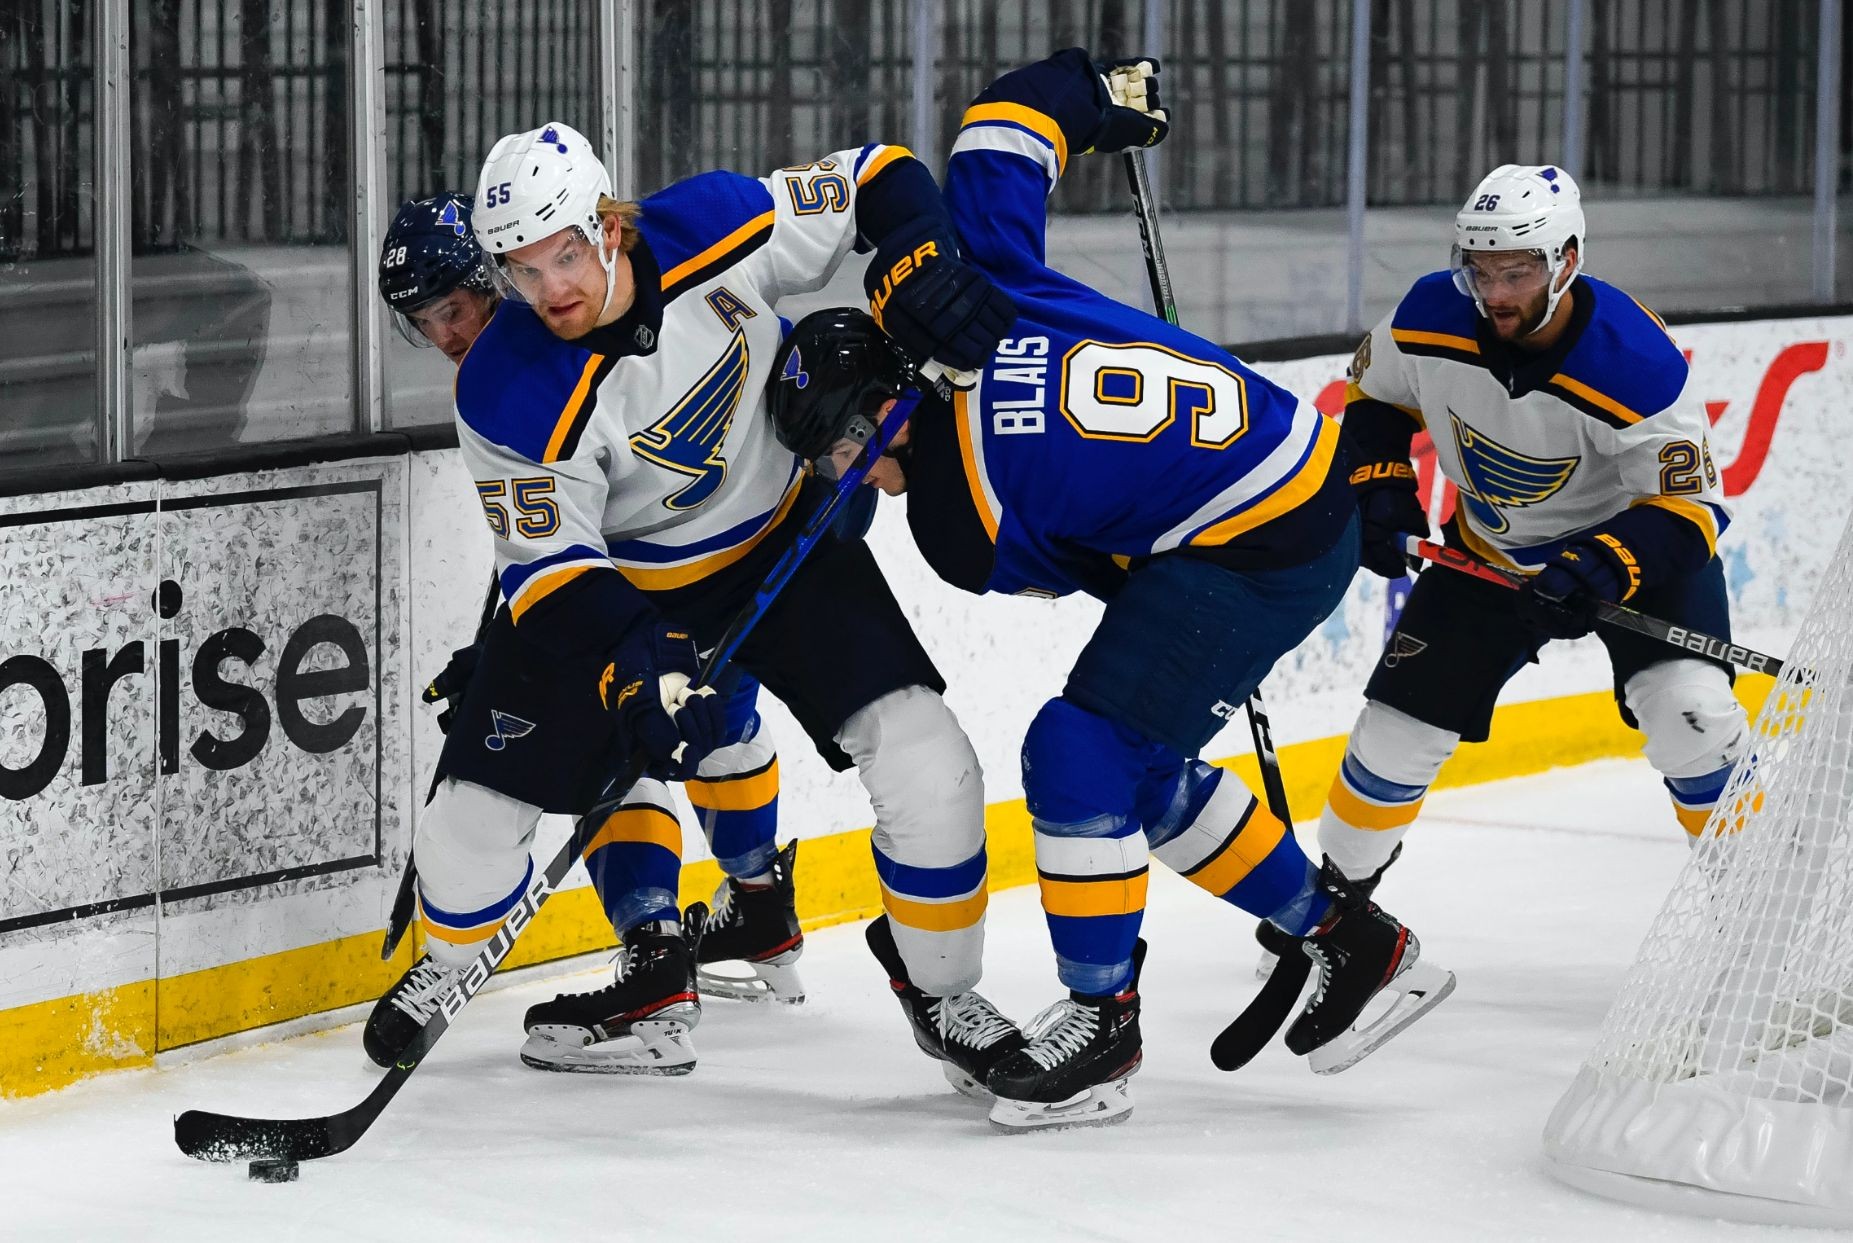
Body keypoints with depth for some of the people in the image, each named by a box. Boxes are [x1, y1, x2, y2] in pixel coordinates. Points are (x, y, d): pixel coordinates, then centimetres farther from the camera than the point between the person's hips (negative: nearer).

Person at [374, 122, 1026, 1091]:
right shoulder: (511, 398, -28)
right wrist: (639, 672, -42)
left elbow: (875, 182, -11)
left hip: (783, 535, 1)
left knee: (921, 759, -15)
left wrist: (923, 276, -29)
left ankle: (941, 994, 7)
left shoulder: (717, 229, -25)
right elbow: (553, 570, -26)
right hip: (614, 577, -1)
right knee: (482, 804, -6)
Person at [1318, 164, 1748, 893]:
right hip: (1490, 550, 4)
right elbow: (1373, 397, 2)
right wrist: (1381, 488, -11)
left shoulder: (1635, 363, -34)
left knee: (1688, 711, -26)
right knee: (1399, 725, 1)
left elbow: (1685, 511, -29)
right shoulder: (1430, 317, -21)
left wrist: (1596, 573, -44)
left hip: (1633, 539, -4)